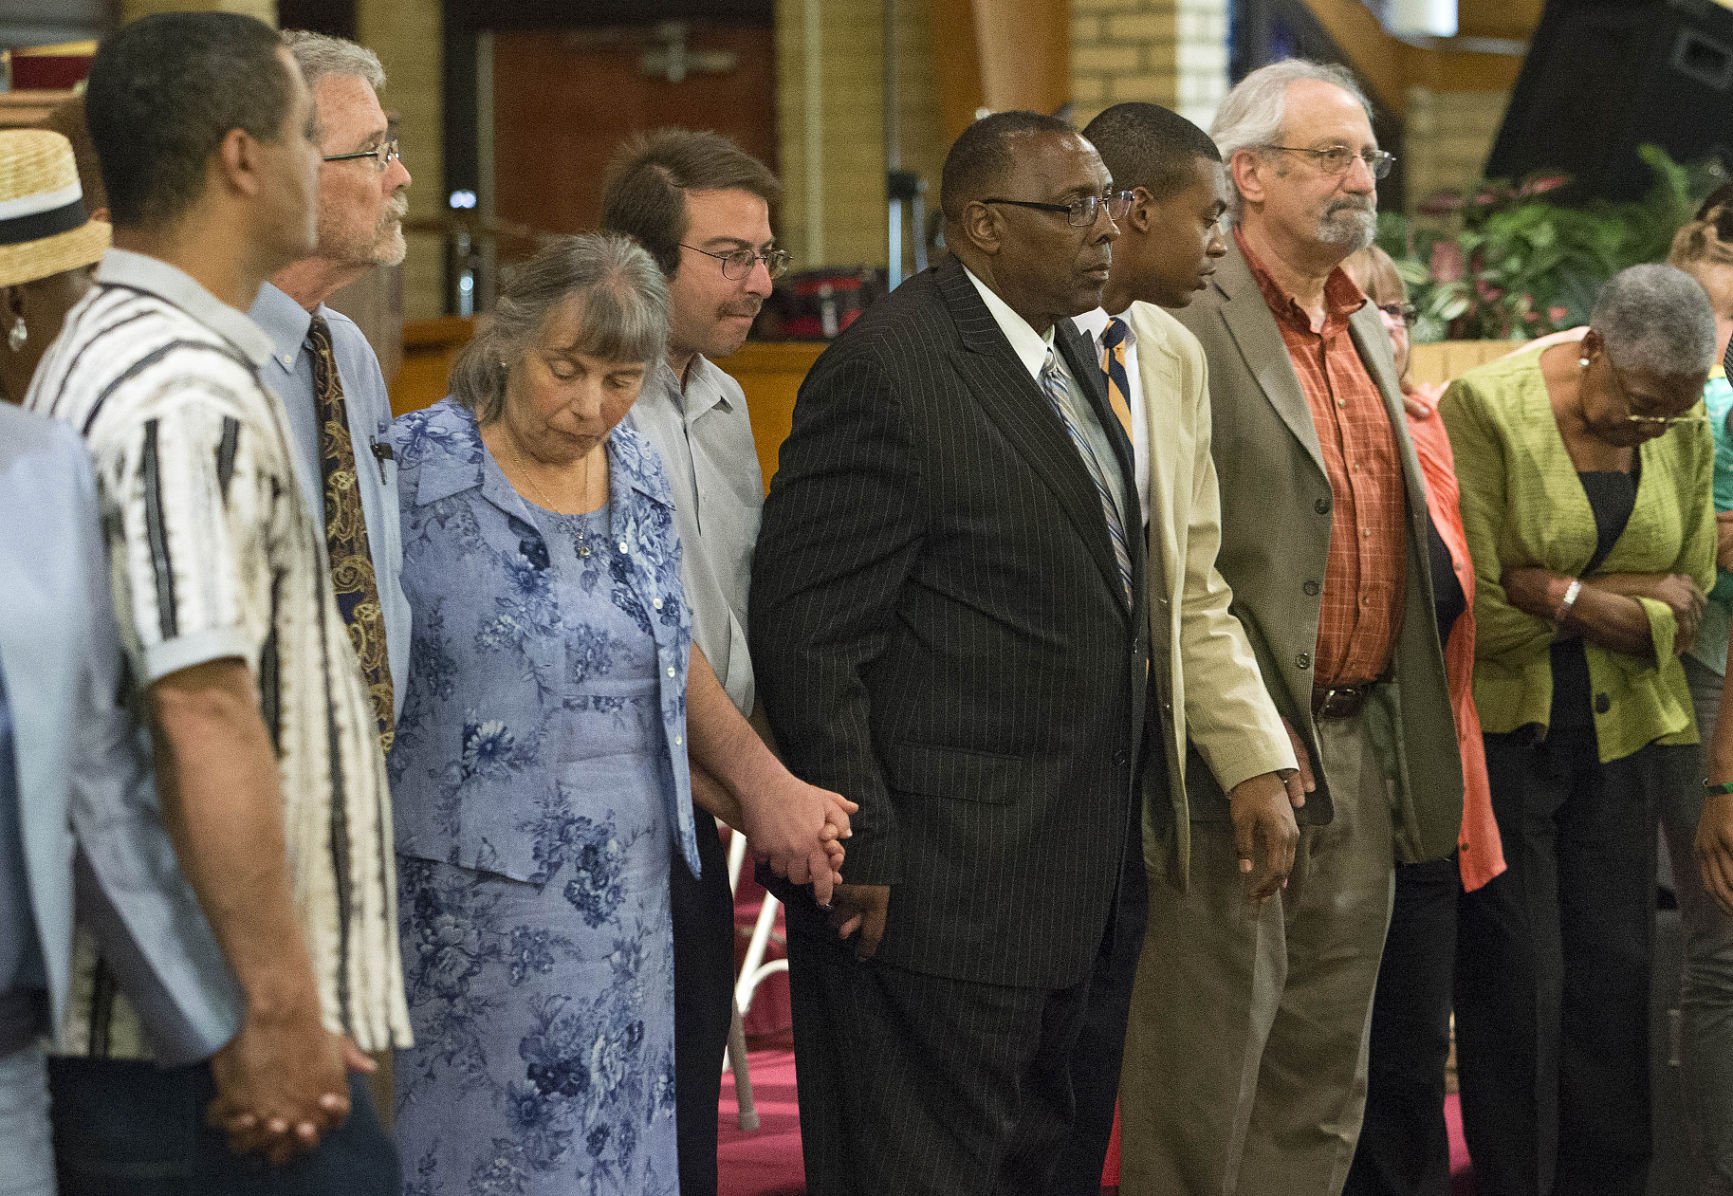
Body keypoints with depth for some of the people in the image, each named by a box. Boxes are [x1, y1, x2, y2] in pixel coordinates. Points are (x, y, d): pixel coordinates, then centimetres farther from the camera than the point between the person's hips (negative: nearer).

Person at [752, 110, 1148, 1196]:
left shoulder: (1073, 357, 13)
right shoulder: (888, 371, -16)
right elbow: (806, 633, -18)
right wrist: (859, 854, -20)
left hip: (1067, 889, 9)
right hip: (935, 892, -9)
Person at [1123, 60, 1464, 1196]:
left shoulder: (1367, 328, 16)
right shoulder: (1190, 326, -12)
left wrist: (1413, 744, 13)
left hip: (1365, 748, 8)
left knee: (1326, 1072, 13)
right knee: (1210, 1060, -3)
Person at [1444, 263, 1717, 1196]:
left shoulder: (1683, 434, 4)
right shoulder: (1484, 409, -12)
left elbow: (1685, 609, 0)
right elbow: (1476, 611, -17)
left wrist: (1551, 590, -13)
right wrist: (1622, 606, -11)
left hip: (1619, 736, 5)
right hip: (1503, 729, -5)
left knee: (1617, 976, 4)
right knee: (1515, 982, -3)